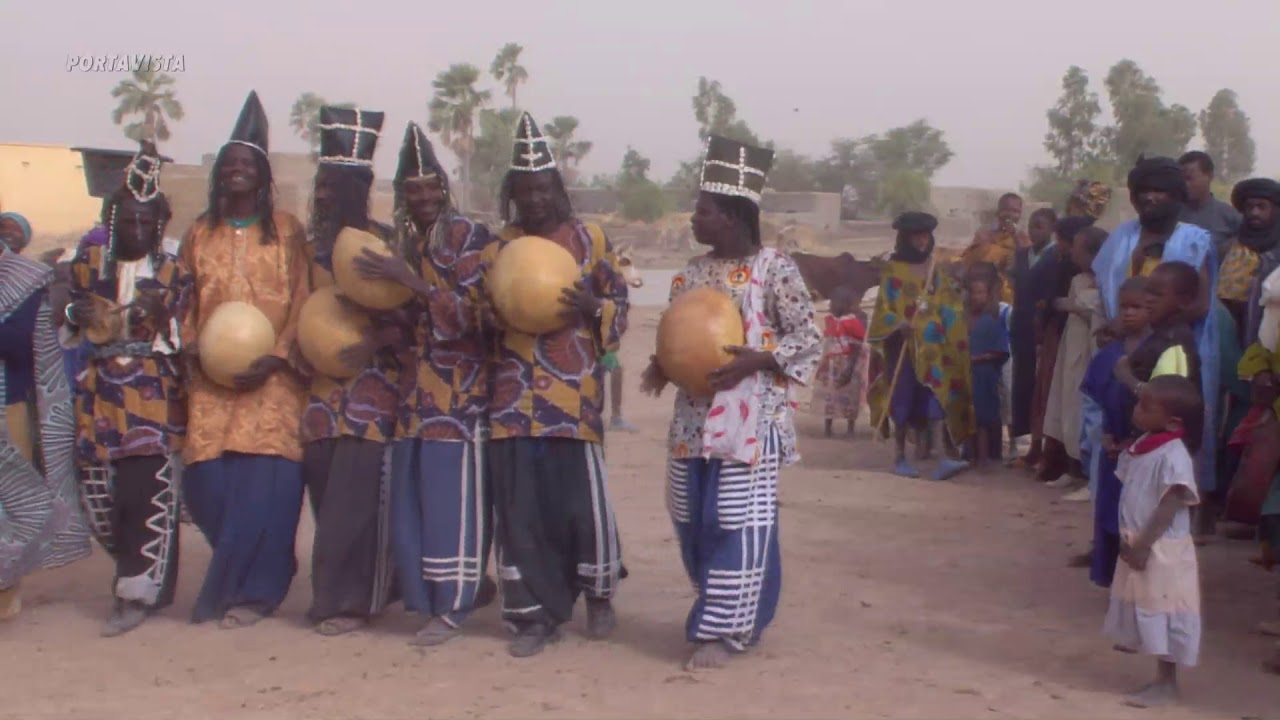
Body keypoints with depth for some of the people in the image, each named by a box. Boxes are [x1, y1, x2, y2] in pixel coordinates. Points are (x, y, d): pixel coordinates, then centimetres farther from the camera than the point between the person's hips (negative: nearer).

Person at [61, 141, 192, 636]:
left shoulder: (174, 270, 4)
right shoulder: (87, 262, 9)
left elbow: (183, 337, 5)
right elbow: (68, 334, 17)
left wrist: (161, 317, -15)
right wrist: (75, 316, -6)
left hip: (156, 396, -3)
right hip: (99, 396, 3)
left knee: (150, 491, -11)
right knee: (98, 493, 5)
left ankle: (138, 591, -1)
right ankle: (142, 568, 27)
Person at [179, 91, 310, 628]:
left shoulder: (287, 231, 6)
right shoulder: (200, 234, 15)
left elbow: (301, 301, 1)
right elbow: (185, 302, 13)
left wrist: (274, 357, -11)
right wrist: (191, 347, -5)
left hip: (269, 376, -3)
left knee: (263, 482, -10)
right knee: (208, 481, -5)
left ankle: (253, 589, 4)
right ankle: (250, 574, 16)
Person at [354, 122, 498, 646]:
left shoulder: (469, 238, -6)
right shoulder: (402, 244, 14)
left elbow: (471, 313, -16)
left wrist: (410, 280, -21)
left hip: (459, 391, -7)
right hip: (414, 390, 7)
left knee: (451, 496, -7)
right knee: (409, 497, 7)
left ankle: (451, 606, 1)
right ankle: (468, 584, 22)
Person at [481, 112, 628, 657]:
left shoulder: (589, 239, 5)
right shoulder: (497, 248, 12)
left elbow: (619, 305, 7)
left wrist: (592, 307, -15)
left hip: (574, 395, -2)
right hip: (514, 395, 2)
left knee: (583, 502, 0)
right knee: (520, 507, 2)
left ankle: (599, 593, 25)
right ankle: (534, 613, 13)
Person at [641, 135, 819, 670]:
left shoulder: (774, 268, -8)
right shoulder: (692, 272, 11)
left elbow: (808, 338, -7)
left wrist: (754, 361, -20)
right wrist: (662, 365, -2)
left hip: (750, 417, -7)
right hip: (693, 416, 7)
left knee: (737, 521, -3)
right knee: (692, 519, 10)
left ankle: (724, 630, 6)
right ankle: (722, 612, 27)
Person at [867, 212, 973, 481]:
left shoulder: (937, 269, 13)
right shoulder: (893, 270, 0)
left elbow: (950, 303, 17)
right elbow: (883, 308, -3)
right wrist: (898, 324, -22)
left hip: (934, 346, 3)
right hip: (904, 346, -3)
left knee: (940, 398, -9)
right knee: (903, 399, 3)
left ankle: (948, 455, -16)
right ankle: (900, 457, 13)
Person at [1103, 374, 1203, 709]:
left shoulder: (1173, 455, -20)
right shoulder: (1141, 446, 7)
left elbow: (1170, 506, -24)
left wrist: (1143, 545, -24)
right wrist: (1129, 539, 9)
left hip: (1161, 551, -9)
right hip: (1136, 546, 9)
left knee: (1162, 615, 1)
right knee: (1146, 613, 15)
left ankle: (1166, 682, 11)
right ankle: (1162, 677, 26)